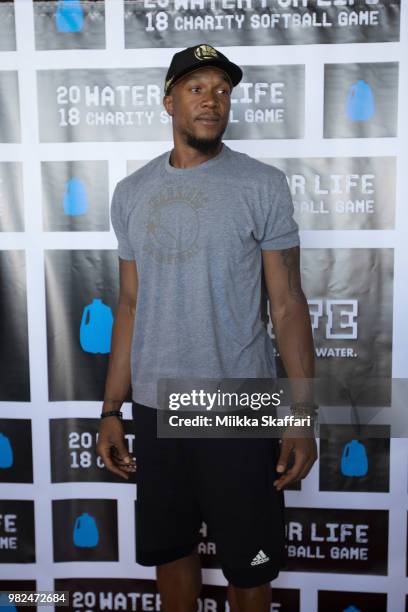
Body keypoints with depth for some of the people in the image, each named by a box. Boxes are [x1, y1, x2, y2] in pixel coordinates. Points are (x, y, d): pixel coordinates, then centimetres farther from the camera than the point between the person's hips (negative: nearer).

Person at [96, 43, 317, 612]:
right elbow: (130, 307, 9)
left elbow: (288, 303, -5)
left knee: (248, 561, 12)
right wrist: (111, 411, 7)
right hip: (154, 409, 3)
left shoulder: (263, 185, -4)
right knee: (170, 549, 18)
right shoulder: (132, 192, 6)